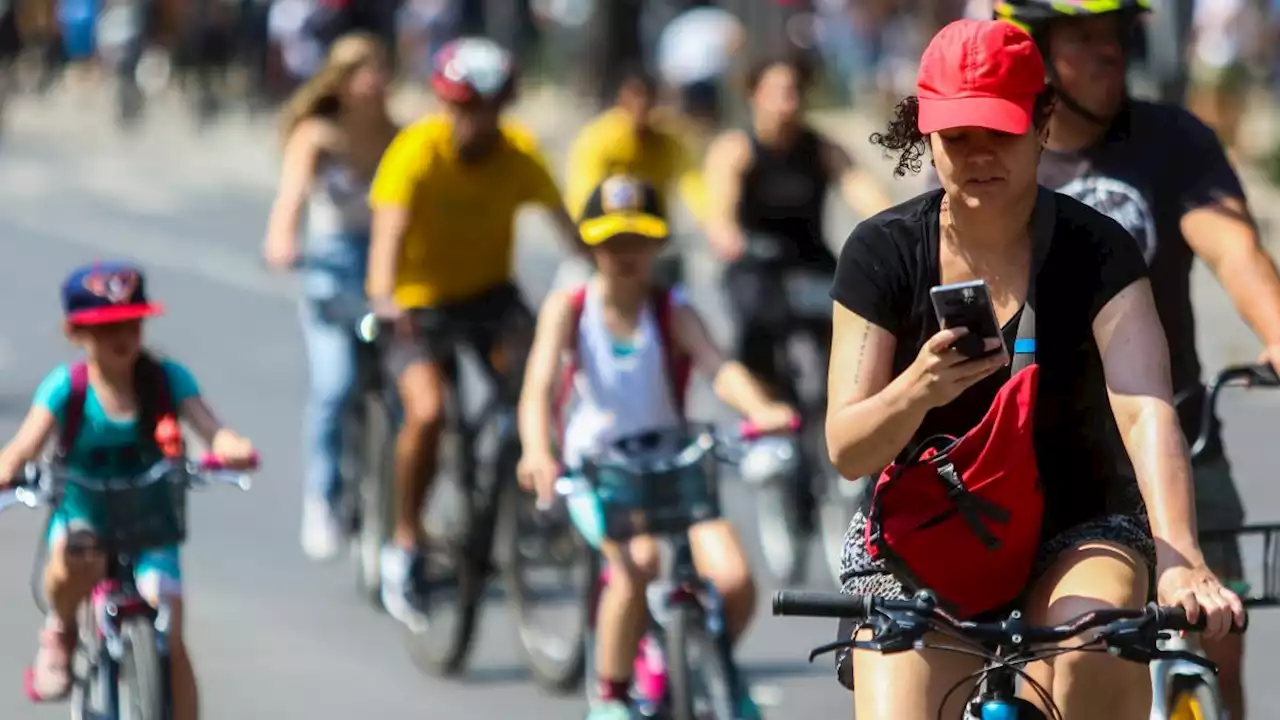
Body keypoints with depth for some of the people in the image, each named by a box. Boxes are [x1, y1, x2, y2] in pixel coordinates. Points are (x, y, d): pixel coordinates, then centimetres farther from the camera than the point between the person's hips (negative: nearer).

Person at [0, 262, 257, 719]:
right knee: (77, 562, -36)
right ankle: (61, 634, -3)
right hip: (82, 516, -1)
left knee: (168, 641, -13)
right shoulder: (65, 387, -11)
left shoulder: (166, 379, -9)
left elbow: (208, 426, -23)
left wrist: (233, 448, -47)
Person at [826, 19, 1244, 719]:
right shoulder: (882, 253, -7)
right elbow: (846, 449, -12)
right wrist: (916, 391, -35)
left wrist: (1180, 559, -43)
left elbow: (1145, 408, -26)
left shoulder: (1094, 249, -11)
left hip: (1077, 532, -2)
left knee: (1091, 648, -34)